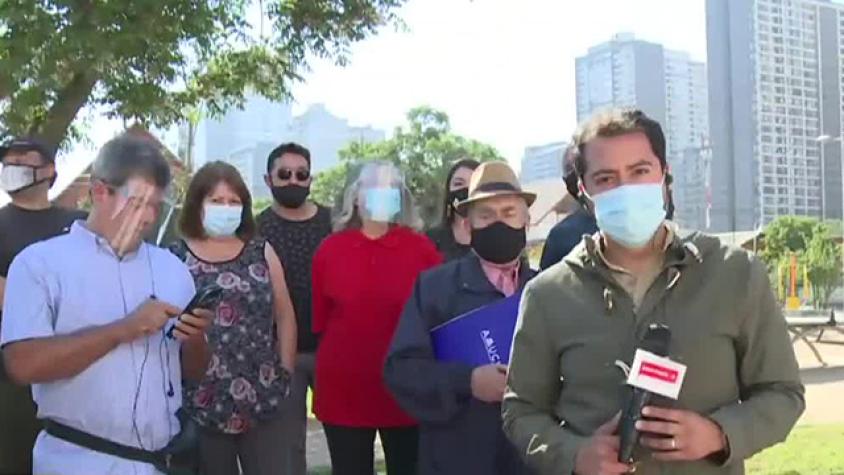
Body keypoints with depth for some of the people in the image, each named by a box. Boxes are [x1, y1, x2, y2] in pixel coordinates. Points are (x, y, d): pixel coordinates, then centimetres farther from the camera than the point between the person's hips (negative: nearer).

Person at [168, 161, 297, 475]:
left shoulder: (261, 252, 6)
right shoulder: (174, 259, 0)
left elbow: (285, 317, 9)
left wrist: (285, 374, 5)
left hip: (263, 399, 1)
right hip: (202, 402, -1)